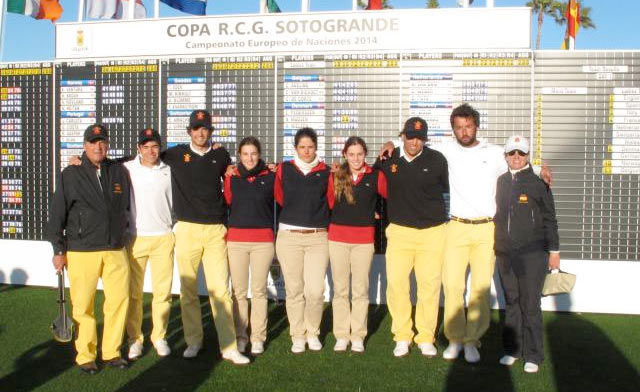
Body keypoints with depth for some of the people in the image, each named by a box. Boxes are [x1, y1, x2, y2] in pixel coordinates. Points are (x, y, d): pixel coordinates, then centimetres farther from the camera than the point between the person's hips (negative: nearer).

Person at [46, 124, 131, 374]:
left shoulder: (119, 172, 7)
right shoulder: (71, 174, 0)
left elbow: (126, 207, 18)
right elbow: (57, 214, 1)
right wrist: (59, 250, 0)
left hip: (115, 250, 3)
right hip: (81, 252, -2)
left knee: (120, 299, 0)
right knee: (83, 305, 1)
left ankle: (111, 352, 15)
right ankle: (85, 356, 16)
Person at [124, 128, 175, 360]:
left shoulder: (168, 171, 7)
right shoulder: (126, 169, 0)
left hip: (163, 238, 1)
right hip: (135, 238, -1)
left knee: (163, 291, 2)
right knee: (134, 292, 4)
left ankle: (159, 337, 16)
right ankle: (135, 339, 16)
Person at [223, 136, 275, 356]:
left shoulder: (270, 177, 2)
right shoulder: (232, 178, 6)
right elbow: (226, 204, 10)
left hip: (263, 241, -1)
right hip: (236, 240, 1)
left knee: (259, 290, 4)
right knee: (238, 291, 5)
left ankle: (258, 338, 14)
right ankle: (240, 336, 17)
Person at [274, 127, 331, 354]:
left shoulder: (326, 172, 6)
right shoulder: (284, 170, 7)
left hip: (318, 237, 0)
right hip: (289, 237, 1)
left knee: (315, 291, -5)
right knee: (294, 290, 5)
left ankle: (312, 333, 19)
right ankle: (297, 336, 20)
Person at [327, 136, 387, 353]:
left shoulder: (375, 176, -1)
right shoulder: (335, 176, 3)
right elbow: (330, 202, 9)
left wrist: (371, 213, 6)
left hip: (364, 239, -1)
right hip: (337, 237, 1)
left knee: (361, 289, 4)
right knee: (340, 288, 6)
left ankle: (358, 336, 15)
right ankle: (341, 335, 16)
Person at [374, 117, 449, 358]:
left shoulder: (437, 160, -2)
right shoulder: (388, 159, 2)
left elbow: (445, 189, 12)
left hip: (432, 232, -1)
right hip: (399, 230, 1)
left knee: (430, 285, 3)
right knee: (396, 282, -3)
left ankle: (426, 338, 18)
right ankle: (402, 337, 13)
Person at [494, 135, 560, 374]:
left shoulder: (538, 182, -2)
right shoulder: (501, 182, 9)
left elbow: (549, 219, 1)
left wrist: (554, 251, 0)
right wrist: (495, 246, 16)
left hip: (532, 255, -4)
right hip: (505, 253, 4)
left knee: (530, 305, -1)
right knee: (511, 303, 12)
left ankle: (532, 356, 11)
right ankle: (512, 349, 23)